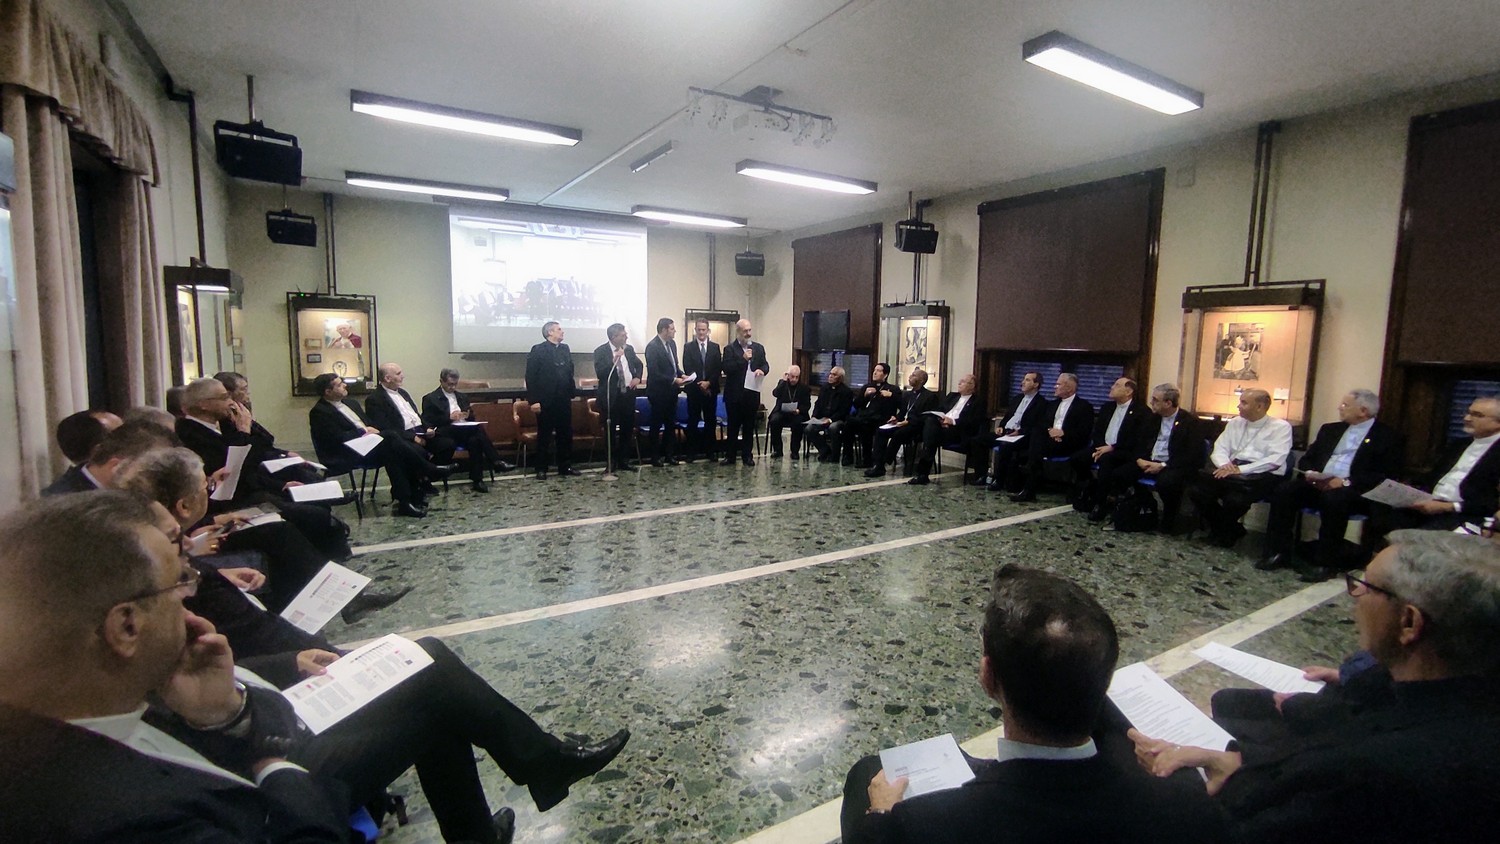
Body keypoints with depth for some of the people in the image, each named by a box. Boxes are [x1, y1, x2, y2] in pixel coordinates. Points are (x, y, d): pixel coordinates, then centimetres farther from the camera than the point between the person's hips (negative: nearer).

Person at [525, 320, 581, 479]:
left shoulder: (565, 349, 12)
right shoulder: (538, 350, -5)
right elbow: (530, 377, -9)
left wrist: (571, 393, 6)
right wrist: (533, 400, -14)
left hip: (564, 400, 5)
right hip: (545, 401, -5)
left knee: (566, 434, 9)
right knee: (544, 435, 4)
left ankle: (565, 466, 19)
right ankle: (541, 469, 13)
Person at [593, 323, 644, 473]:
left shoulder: (629, 349, 6)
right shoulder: (601, 351, -10)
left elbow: (639, 364, 21)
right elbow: (599, 373, -21)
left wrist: (637, 377, 2)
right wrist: (614, 360, -28)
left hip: (628, 394, 5)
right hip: (610, 396, -5)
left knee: (628, 428, 10)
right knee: (610, 430, 4)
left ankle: (624, 459, 23)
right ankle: (612, 461, 15)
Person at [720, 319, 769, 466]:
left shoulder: (759, 348, 11)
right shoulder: (730, 349, -2)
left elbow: (765, 365, 8)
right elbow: (726, 369, -12)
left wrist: (762, 370, -14)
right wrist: (743, 359, -19)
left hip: (752, 393, 3)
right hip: (734, 394, -3)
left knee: (749, 426, 8)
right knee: (733, 426, 4)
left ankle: (747, 455, 15)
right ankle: (729, 456, 11)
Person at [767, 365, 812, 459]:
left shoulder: (804, 388, 7)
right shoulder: (782, 383, 10)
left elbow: (807, 405, 3)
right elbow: (775, 394, -10)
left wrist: (799, 410, -17)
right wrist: (784, 380, -10)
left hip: (796, 413, -1)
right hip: (781, 412, 1)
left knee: (798, 423, -34)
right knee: (774, 421, -30)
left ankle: (795, 451, -14)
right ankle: (777, 450, -15)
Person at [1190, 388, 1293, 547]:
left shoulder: (1280, 426, 2)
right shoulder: (1235, 423, 18)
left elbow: (1275, 460, -12)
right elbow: (1219, 449, 11)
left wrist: (1240, 470, -22)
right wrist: (1225, 465, -13)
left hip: (1264, 476, -5)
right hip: (1232, 472, 5)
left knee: (1235, 498, -36)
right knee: (1196, 489, -21)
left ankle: (1224, 534, -2)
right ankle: (1231, 530, 2)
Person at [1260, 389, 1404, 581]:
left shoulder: (1387, 436, 5)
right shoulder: (1330, 429, 22)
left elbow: (1387, 474, -6)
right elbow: (1306, 459, 22)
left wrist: (1347, 482, -19)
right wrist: (1309, 473, -2)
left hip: (1356, 490, -5)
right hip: (1319, 484, 5)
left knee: (1333, 499, -38)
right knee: (1283, 490, -23)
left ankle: (1326, 563, -26)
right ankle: (1278, 553, -20)